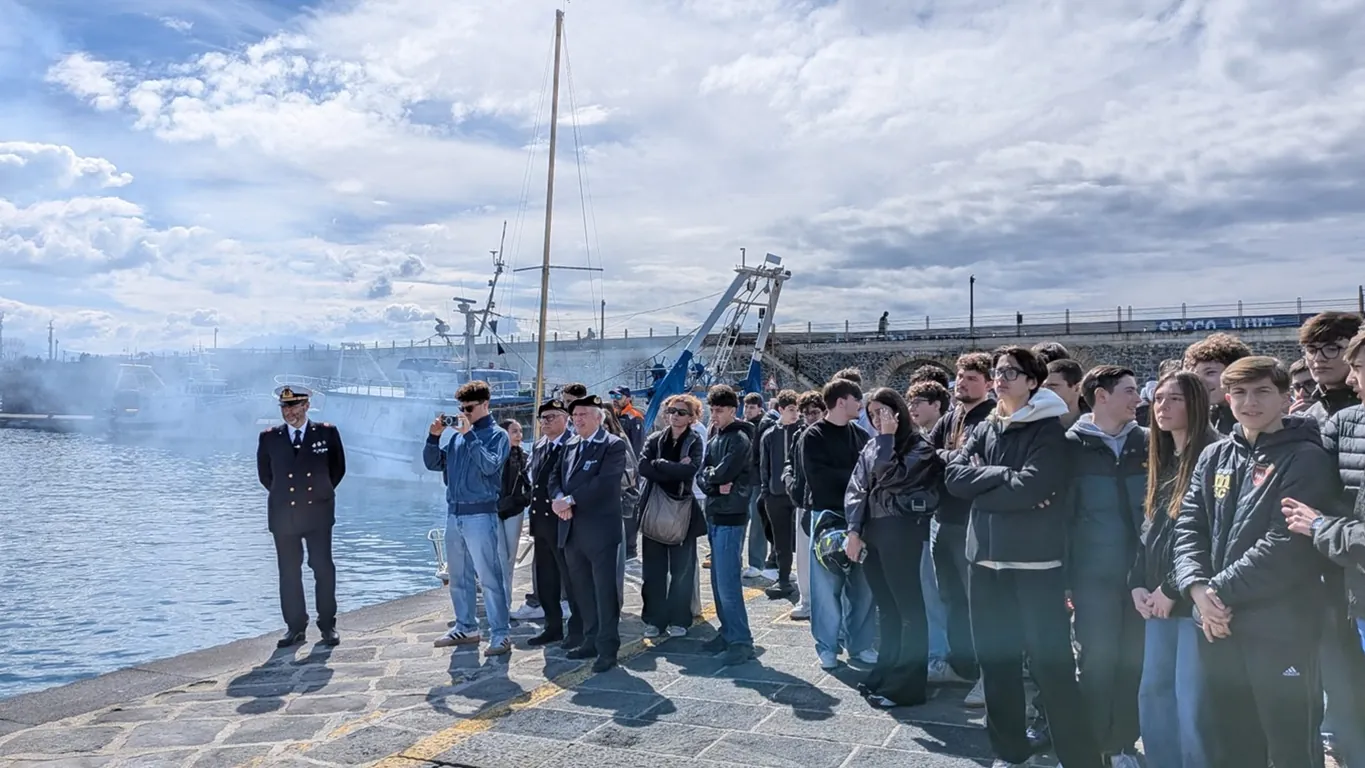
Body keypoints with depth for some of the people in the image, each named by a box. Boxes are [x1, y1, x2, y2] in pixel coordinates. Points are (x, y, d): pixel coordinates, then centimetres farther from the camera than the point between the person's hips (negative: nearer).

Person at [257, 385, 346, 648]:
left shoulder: (327, 433, -1)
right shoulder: (269, 438, 2)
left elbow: (338, 469, 11)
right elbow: (264, 474, 15)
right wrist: (283, 494, 12)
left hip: (318, 513, -1)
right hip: (283, 515, 2)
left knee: (324, 569, 1)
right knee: (289, 573, 6)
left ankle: (327, 625, 12)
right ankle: (295, 627, 15)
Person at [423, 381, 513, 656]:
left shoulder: (497, 435, -5)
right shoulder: (458, 435, 11)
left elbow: (490, 466, -21)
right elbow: (433, 463, 12)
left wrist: (469, 434, -20)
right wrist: (434, 436, -2)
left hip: (480, 515, -7)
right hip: (454, 513, 7)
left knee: (489, 577, -6)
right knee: (458, 576, 15)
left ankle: (500, 634, -2)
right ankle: (466, 628, 27)